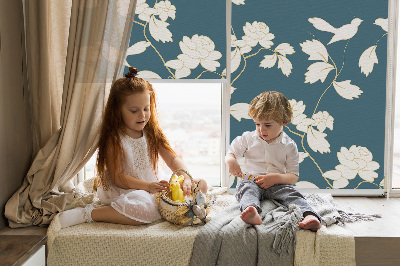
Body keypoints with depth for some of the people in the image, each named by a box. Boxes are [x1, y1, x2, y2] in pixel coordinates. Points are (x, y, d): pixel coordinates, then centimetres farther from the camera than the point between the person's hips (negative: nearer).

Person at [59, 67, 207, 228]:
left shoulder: (152, 133, 4)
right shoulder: (114, 139, -13)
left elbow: (172, 159, 0)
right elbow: (117, 177, -17)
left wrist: (185, 178, -20)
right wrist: (147, 186, -28)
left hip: (153, 185, 7)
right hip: (123, 190, -6)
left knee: (201, 185, 2)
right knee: (146, 211, -39)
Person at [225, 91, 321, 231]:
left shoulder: (289, 146, 5)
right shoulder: (248, 138, 11)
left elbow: (294, 176, 2)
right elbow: (231, 152, 17)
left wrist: (276, 178, -18)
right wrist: (230, 160, -10)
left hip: (277, 184, 0)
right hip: (251, 180, 0)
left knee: (291, 193, -29)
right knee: (247, 189, -33)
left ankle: (309, 216, -50)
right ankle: (252, 213, -63)